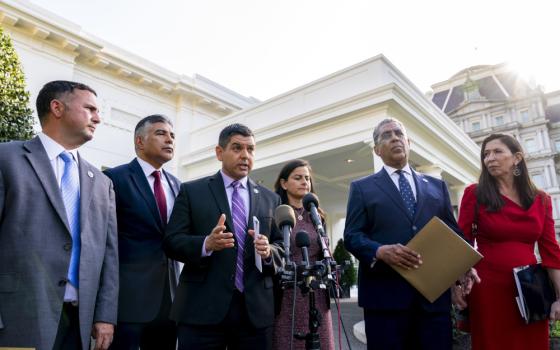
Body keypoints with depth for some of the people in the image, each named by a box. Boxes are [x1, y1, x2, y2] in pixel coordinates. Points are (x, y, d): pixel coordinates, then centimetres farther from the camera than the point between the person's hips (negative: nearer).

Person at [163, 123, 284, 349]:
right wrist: (206, 244, -20)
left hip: (256, 309, 3)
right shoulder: (191, 191, 4)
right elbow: (171, 242, -2)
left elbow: (281, 246, 10)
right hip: (202, 307, -2)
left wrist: (269, 252, -12)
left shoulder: (270, 199, 12)